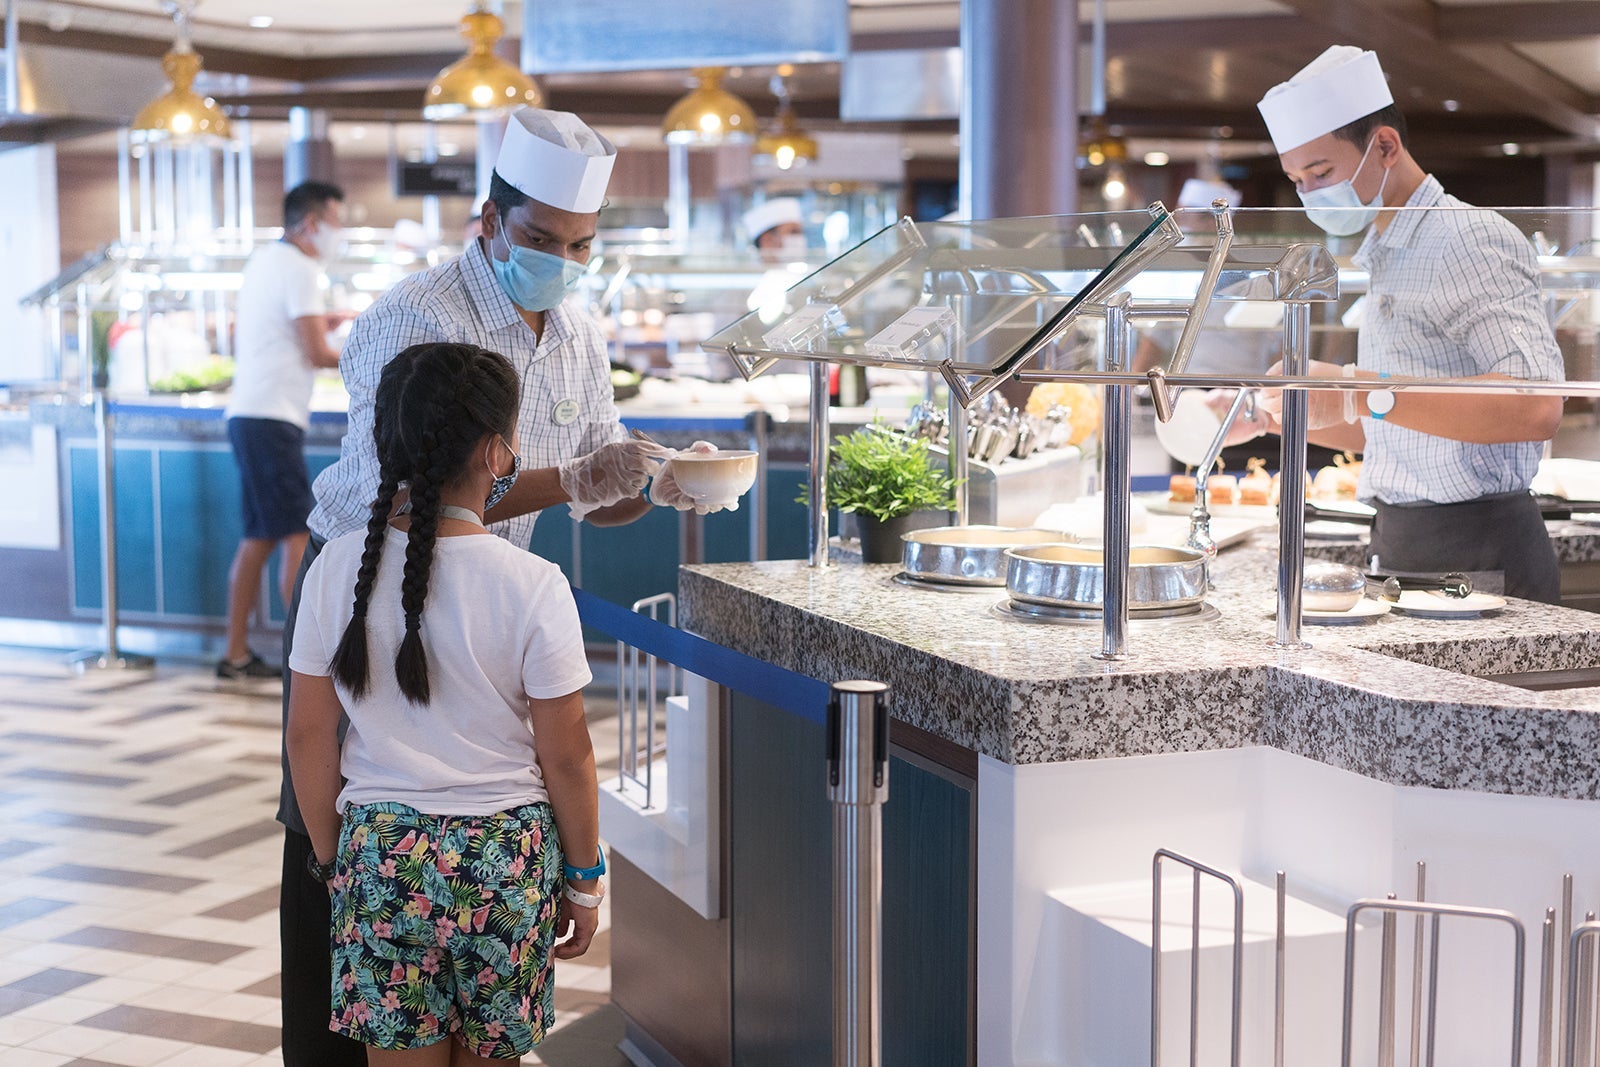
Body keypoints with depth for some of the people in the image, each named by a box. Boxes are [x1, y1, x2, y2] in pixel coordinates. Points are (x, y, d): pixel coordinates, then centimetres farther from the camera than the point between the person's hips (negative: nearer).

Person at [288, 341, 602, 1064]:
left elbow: (308, 735, 0)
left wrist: (330, 856, 13)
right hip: (506, 856, -2)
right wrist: (584, 878, 6)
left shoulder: (339, 568, -6)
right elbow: (565, 756, -8)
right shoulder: (533, 586, -13)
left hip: (380, 850, 2)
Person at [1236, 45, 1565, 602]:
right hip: (1402, 554, 8)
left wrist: (1360, 395, -28)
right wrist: (1276, 415, 12)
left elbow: (1537, 406, -24)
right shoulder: (1385, 259, 21)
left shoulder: (1472, 239, -9)